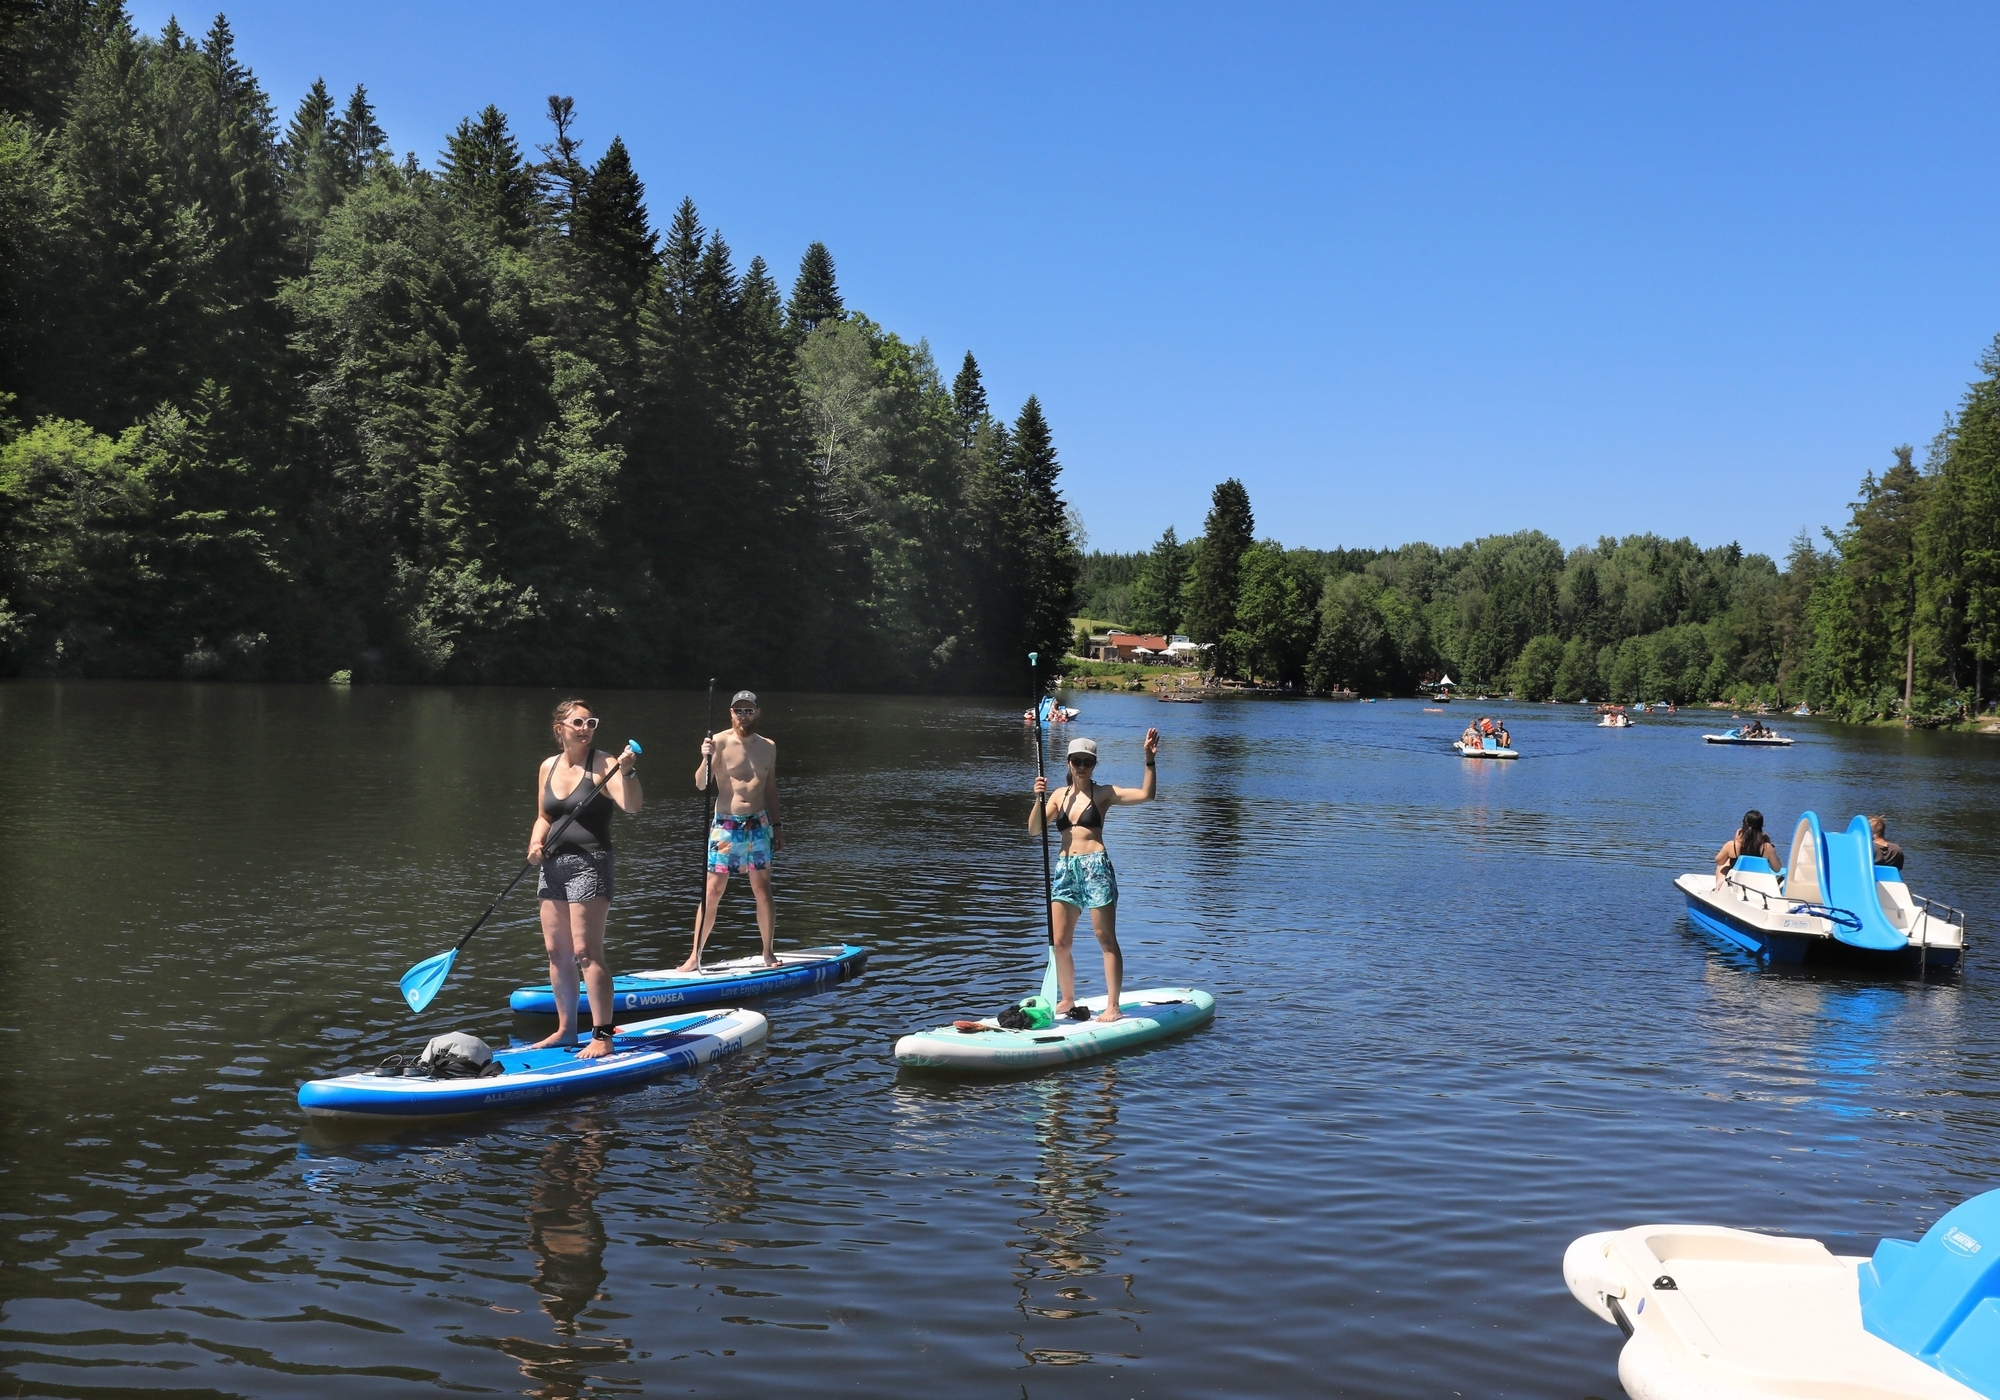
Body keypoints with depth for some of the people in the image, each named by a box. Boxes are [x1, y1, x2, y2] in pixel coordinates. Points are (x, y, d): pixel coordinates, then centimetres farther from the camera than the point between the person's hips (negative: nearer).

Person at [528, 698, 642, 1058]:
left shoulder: (602, 764, -9)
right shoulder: (548, 767, 11)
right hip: (553, 864, 7)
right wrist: (536, 843, 0)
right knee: (556, 951, 11)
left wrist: (627, 772, -40)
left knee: (586, 952, -10)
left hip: (589, 863, -7)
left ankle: (603, 1036, -7)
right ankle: (566, 1029, 23)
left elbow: (631, 805, -23)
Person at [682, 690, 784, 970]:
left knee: (762, 888, 5)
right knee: (713, 891, -2)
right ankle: (695, 956, 4)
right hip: (725, 825, -3)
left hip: (758, 824, 3)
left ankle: (768, 954, 15)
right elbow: (701, 785, -14)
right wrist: (706, 759, -31)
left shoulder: (768, 747, 8)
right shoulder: (719, 742, -6)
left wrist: (777, 826, 15)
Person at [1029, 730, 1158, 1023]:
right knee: (1060, 942, 6)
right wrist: (1039, 799, -8)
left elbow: (1146, 794, -11)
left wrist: (1150, 759, -21)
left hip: (1095, 866, -5)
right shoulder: (1059, 795, 13)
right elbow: (1034, 829, 6)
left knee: (1106, 938, -2)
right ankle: (1067, 999, 22)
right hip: (1065, 868, 5)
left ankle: (1112, 1006, 0)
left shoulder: (1103, 793, 1)